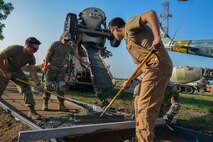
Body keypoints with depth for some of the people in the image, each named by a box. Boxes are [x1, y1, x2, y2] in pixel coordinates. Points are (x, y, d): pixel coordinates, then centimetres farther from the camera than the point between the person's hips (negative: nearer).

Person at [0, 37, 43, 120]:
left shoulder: (31, 57, -16)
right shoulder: (14, 49, -32)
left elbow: (32, 71, -14)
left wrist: (38, 84, -24)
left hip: (17, 71, 4)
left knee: (26, 88, -10)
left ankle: (32, 111, -8)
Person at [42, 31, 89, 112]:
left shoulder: (69, 47, 5)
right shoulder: (55, 44, -8)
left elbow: (76, 56, 2)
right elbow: (48, 55, -7)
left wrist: (85, 64, -8)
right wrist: (45, 66, -11)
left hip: (61, 69, 4)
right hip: (52, 67, -3)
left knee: (61, 86, -1)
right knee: (48, 85, 0)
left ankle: (61, 105, 6)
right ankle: (45, 103, 13)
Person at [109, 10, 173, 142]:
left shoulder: (130, 24, 6)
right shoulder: (129, 42, 29)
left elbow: (151, 14, -12)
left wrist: (157, 37, -25)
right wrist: (129, 82, 24)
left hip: (158, 65, -10)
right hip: (153, 68, 10)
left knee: (145, 106, -10)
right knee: (140, 105, 13)